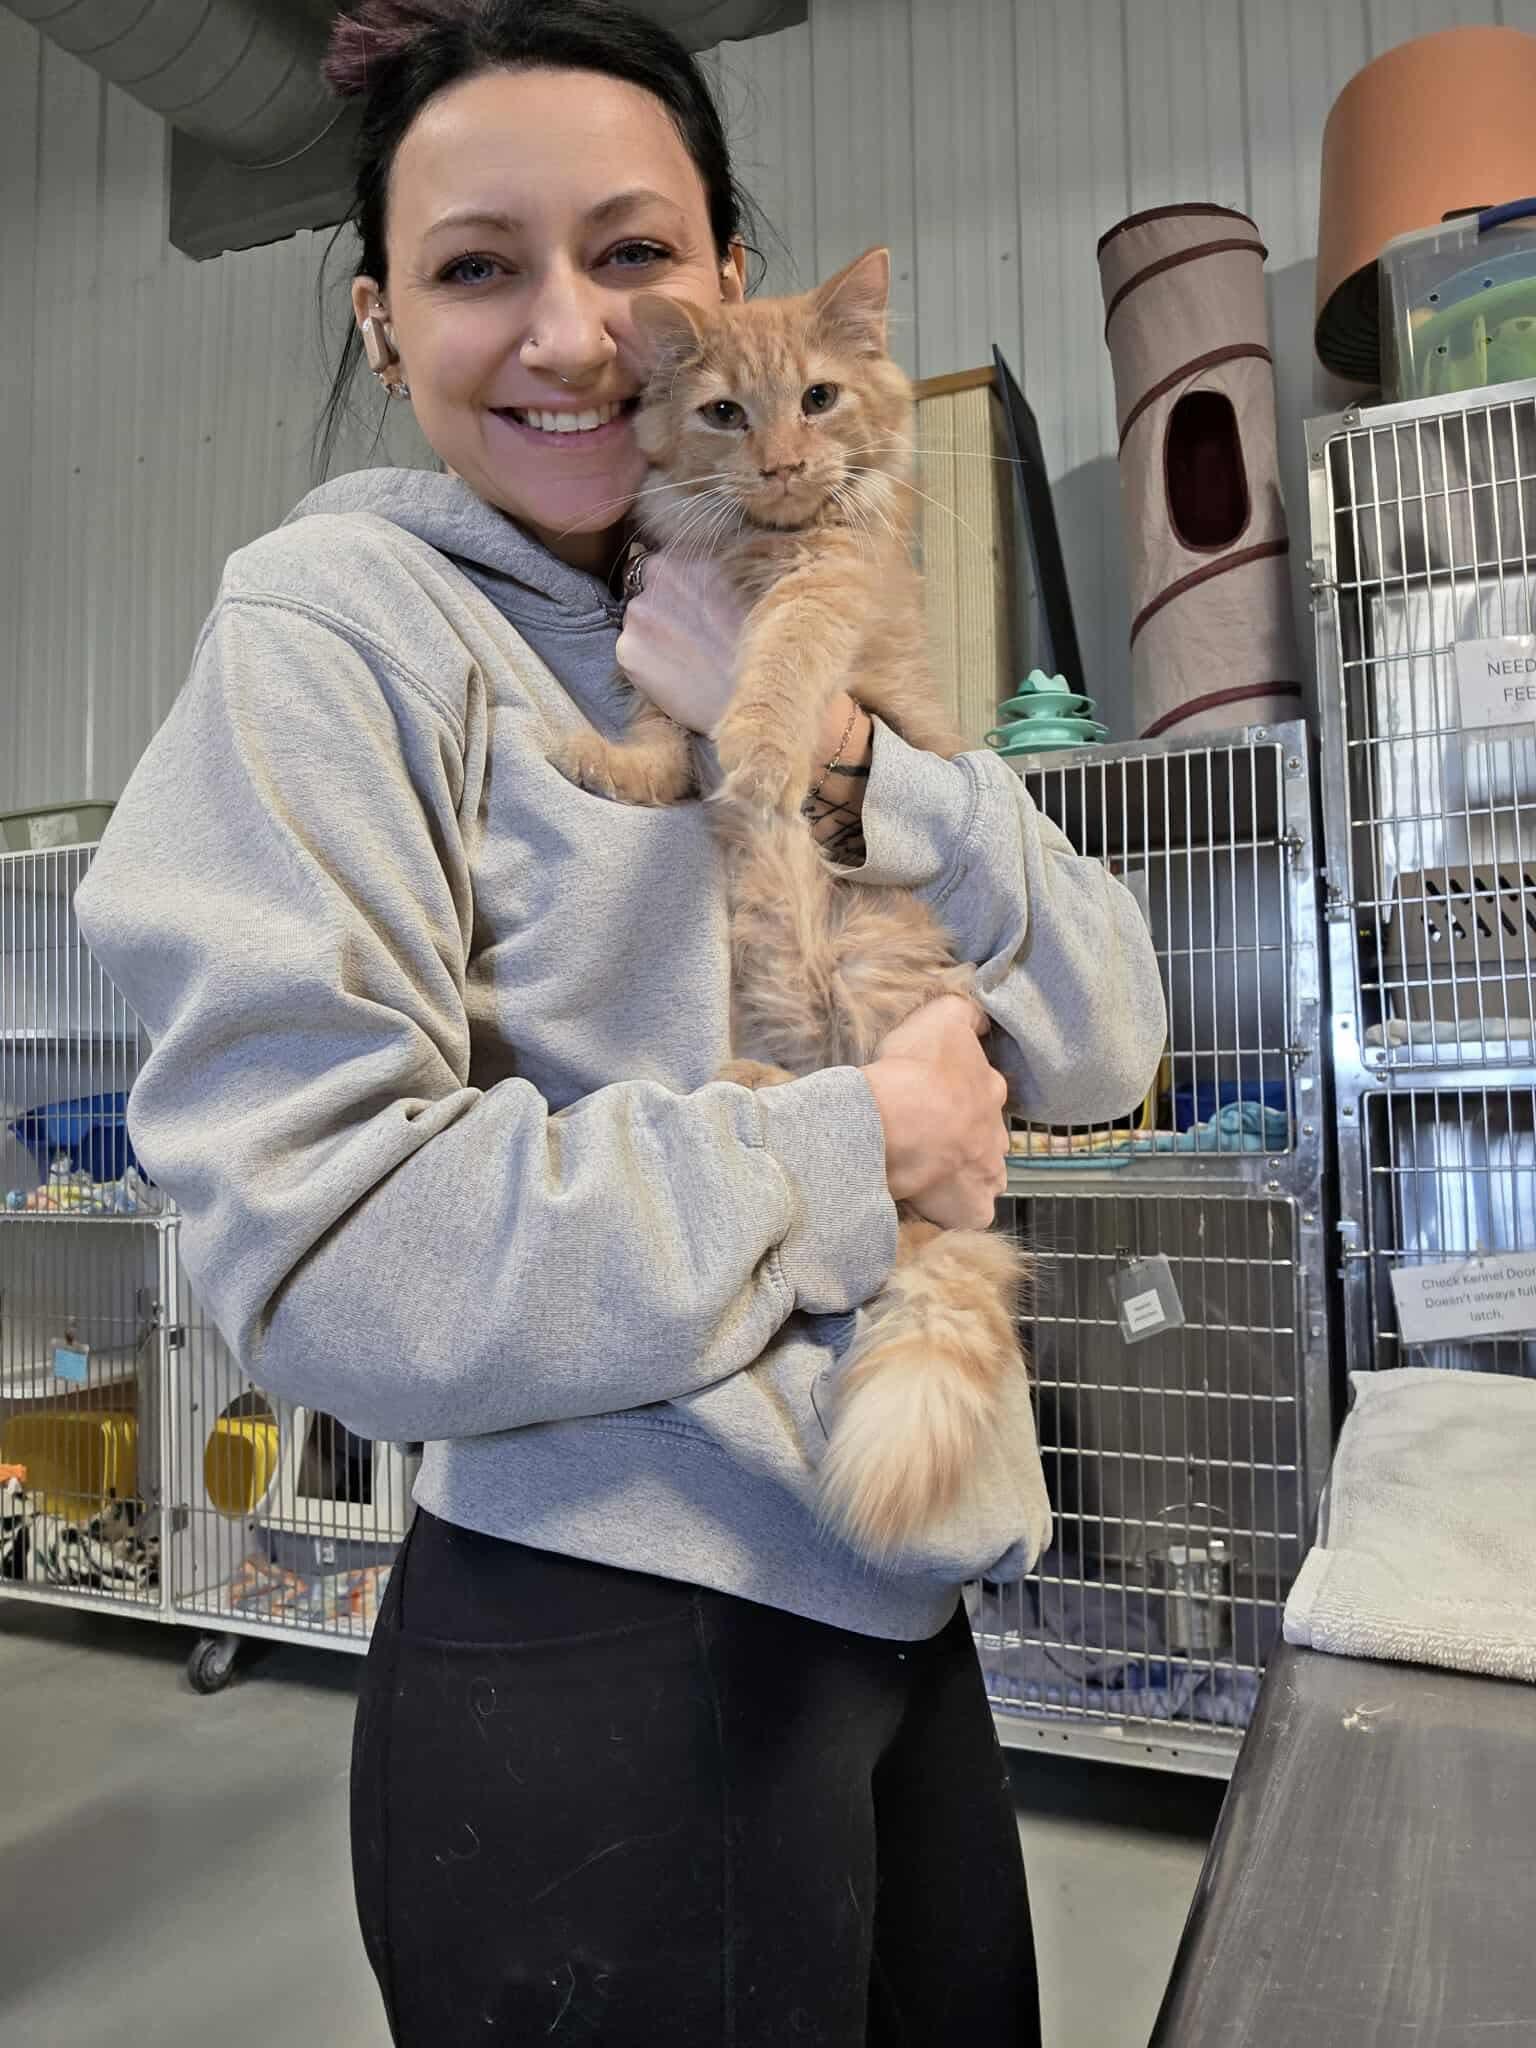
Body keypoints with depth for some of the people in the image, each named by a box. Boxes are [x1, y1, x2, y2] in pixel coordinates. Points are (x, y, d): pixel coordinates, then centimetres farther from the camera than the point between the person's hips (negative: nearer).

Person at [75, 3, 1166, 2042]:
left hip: (898, 1613, 7)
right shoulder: (340, 625, -11)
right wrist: (851, 1156, -17)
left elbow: (1104, 1039, -1)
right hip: (601, 1657, -6)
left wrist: (831, 759, -15)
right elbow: (321, 1248, -21)